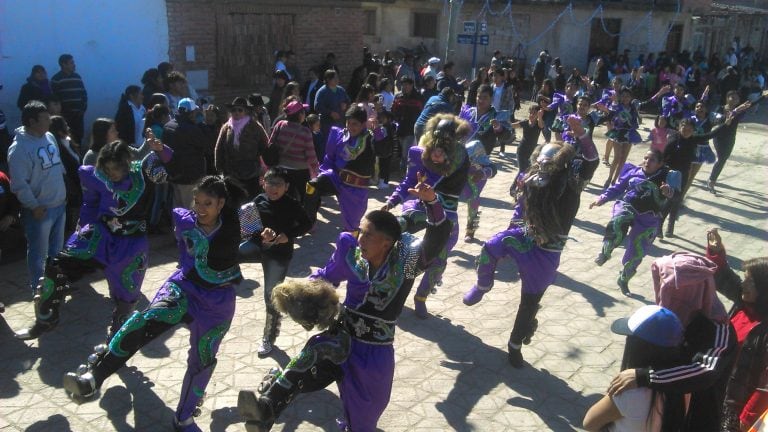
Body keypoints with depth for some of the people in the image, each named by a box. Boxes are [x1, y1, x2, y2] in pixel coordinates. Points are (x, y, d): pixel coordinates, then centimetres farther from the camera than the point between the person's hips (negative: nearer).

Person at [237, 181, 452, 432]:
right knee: (313, 355, -34)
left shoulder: (405, 261, -16)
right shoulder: (352, 255, -6)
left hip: (375, 353, -1)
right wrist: (307, 295, -8)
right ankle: (264, 409, -48)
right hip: (344, 338, 1)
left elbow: (437, 240, -34)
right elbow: (326, 276, 12)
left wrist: (431, 202, -51)